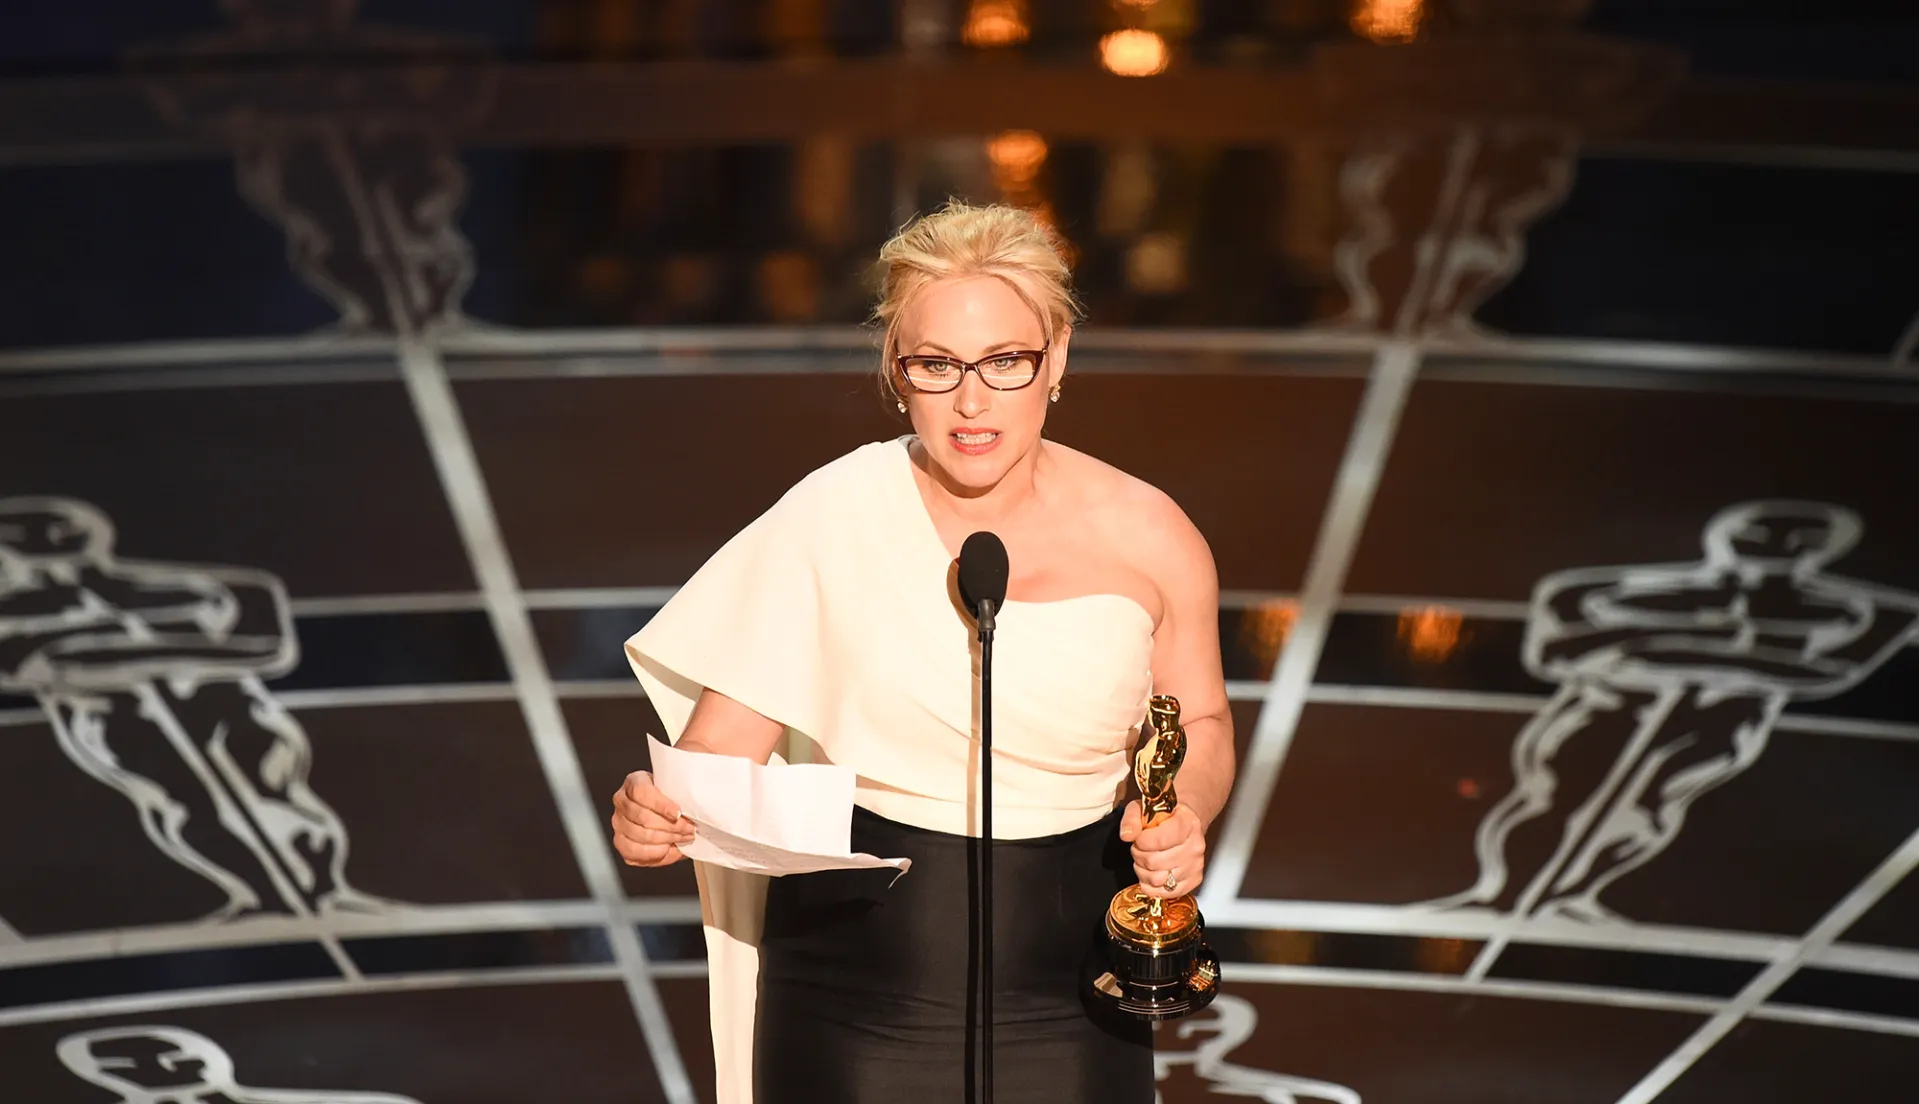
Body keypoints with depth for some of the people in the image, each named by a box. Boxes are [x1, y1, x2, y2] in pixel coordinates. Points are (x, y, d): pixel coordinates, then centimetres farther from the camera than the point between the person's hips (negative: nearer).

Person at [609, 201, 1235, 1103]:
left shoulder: (1146, 540, -5)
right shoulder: (833, 520, -9)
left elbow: (1199, 725, 11)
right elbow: (725, 741, -8)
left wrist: (1183, 815, -10)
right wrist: (657, 816, -29)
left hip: (1064, 1011, 1)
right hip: (856, 995, -1)